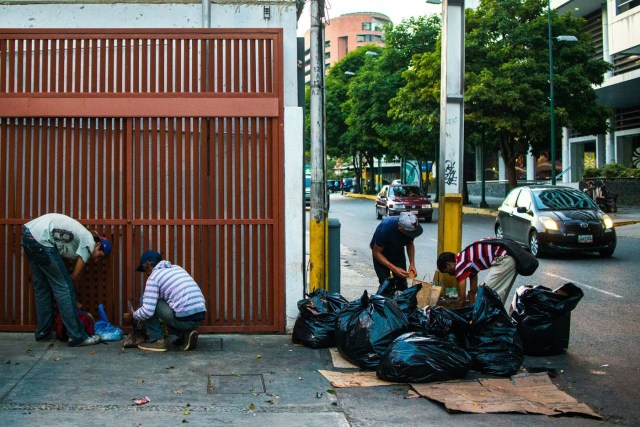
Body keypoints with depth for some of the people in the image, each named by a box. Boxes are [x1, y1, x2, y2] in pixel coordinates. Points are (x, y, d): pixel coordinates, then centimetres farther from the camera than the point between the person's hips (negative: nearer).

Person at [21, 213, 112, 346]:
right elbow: (75, 276, 3)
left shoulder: (81, 237, 25)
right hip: (41, 239, -10)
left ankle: (43, 332, 27)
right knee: (63, 288, -3)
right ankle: (77, 336, -1)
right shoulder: (89, 242, 0)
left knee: (41, 287, 19)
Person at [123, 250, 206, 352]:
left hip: (184, 319, -8)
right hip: (200, 318, 8)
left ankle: (157, 340, 7)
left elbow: (147, 311, -10)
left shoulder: (153, 277, -2)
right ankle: (185, 334, 13)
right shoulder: (177, 268, 21)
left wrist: (132, 316, 10)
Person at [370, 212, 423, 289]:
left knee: (402, 284, -3)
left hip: (398, 250, 4)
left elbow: (410, 244, -3)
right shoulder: (385, 228, -38)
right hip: (381, 252, -4)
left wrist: (412, 264, -16)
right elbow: (376, 252, -26)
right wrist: (394, 269, -33)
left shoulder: (411, 227, -25)